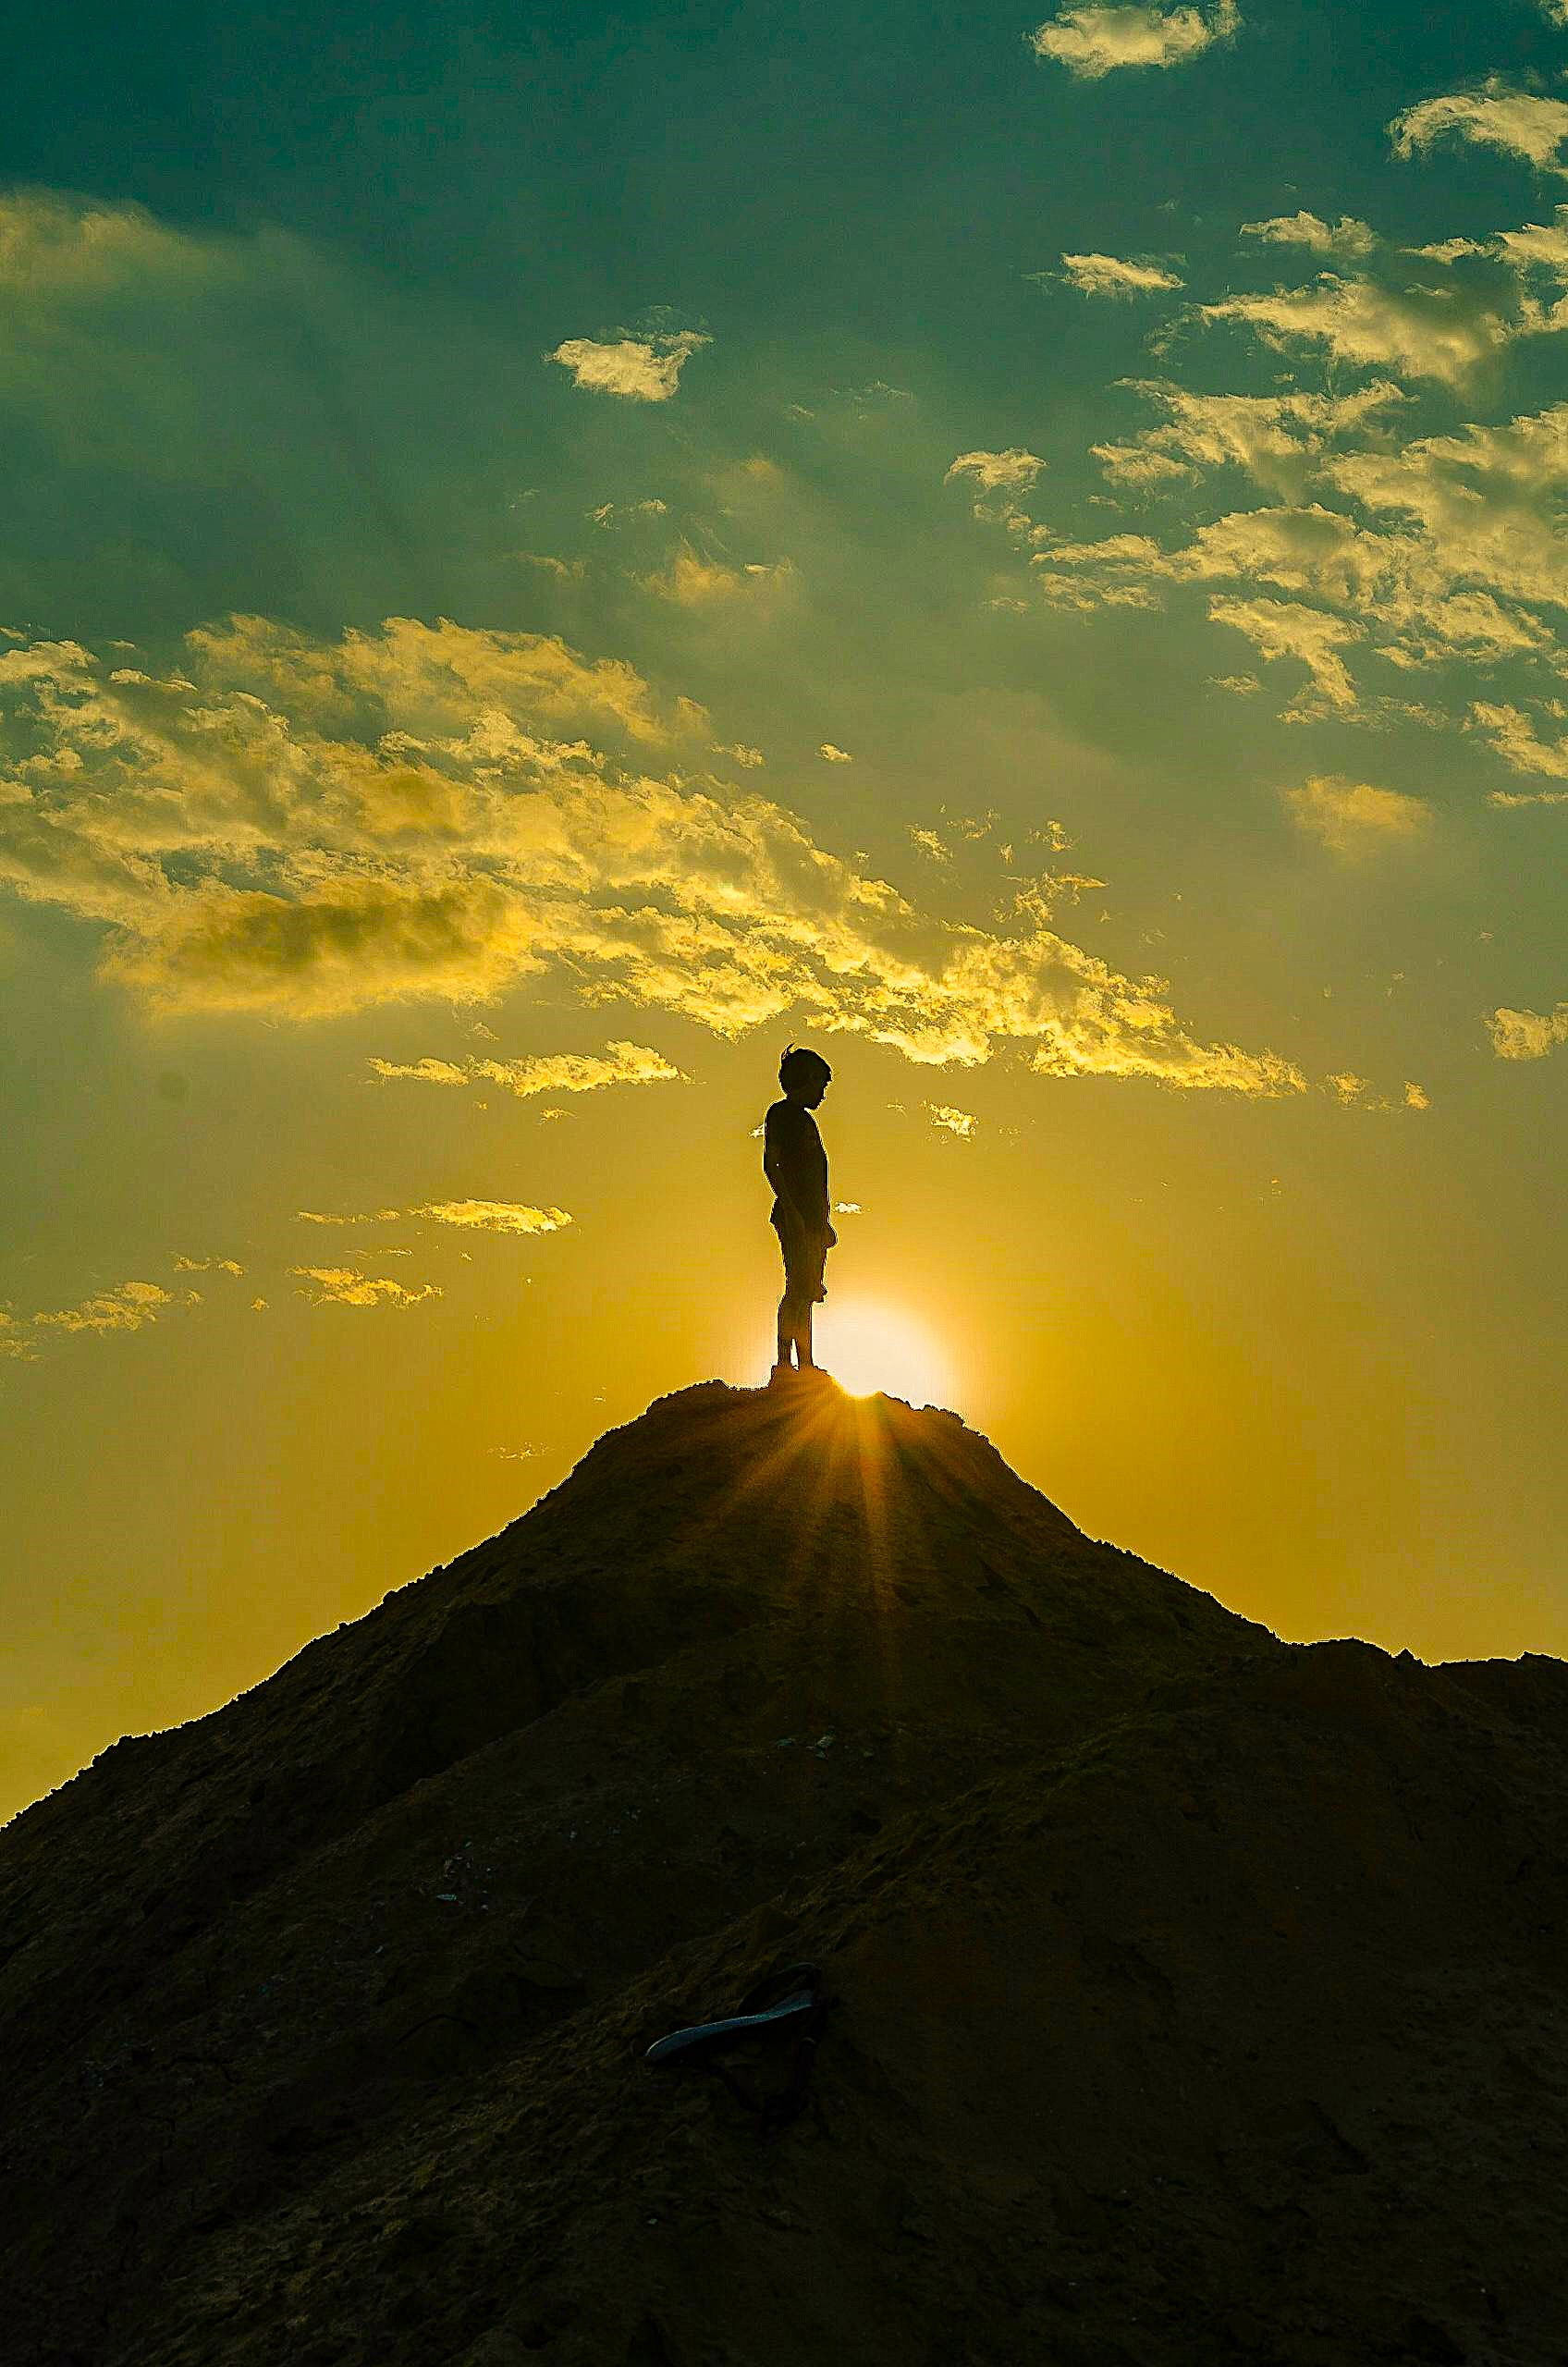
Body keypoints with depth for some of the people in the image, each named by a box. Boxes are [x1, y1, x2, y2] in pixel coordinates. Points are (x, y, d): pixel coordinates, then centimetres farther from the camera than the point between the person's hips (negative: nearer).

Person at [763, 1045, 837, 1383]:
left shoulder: (804, 1119, 24)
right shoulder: (780, 1114, -3)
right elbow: (771, 1164, -13)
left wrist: (823, 1222, 25)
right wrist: (790, 1208, -21)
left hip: (812, 1218, 9)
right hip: (794, 1216, -9)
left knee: (806, 1292, 7)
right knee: (799, 1289, -15)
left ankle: (806, 1365, 8)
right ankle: (783, 1364, -18)